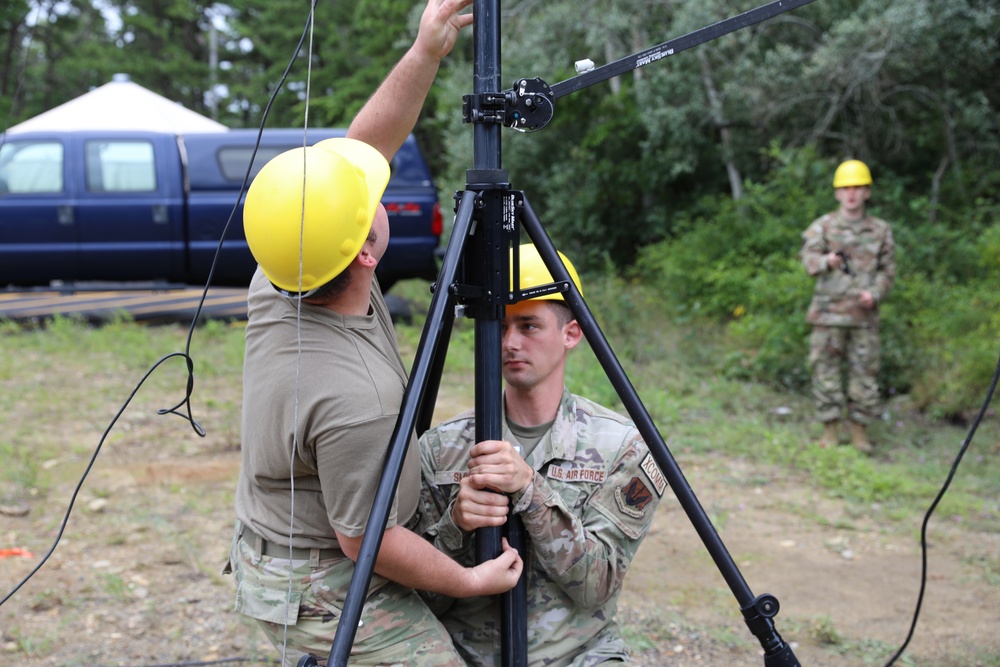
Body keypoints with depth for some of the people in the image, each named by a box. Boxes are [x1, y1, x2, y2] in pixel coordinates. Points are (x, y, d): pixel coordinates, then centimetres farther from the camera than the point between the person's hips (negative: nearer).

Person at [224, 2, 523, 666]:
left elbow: (364, 147, -3)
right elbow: (365, 539, -23)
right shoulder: (354, 398, -35)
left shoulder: (276, 288, -11)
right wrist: (470, 581, -9)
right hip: (329, 592, -9)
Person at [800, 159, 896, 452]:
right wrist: (827, 261, -32)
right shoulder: (822, 226, 3)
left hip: (864, 315, 2)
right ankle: (830, 430, 11)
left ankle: (859, 430, 14)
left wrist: (875, 293, -6)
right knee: (826, 371, 1)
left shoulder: (880, 230, 9)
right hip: (829, 312, -1)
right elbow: (810, 257, -9)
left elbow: (888, 269, 12)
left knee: (865, 373, 3)